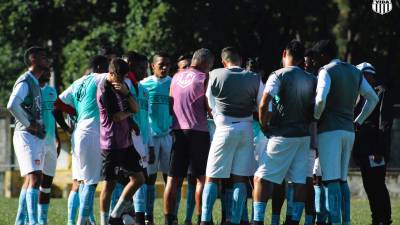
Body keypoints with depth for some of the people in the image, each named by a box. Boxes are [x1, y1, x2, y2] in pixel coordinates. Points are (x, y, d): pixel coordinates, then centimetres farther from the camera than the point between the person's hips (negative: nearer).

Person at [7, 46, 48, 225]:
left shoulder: (34, 83, 19)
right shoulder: (25, 82, -12)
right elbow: (12, 105, -27)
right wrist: (29, 125, -19)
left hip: (37, 137, 10)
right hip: (27, 136, -10)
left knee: (29, 180, 12)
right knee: (35, 178, -19)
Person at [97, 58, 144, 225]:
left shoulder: (121, 85, 12)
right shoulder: (104, 89, -14)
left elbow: (136, 108, 6)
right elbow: (116, 116, -17)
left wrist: (126, 92, -11)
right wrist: (129, 112, 3)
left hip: (126, 141, 8)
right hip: (111, 143, -8)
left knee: (138, 178, 5)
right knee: (109, 183, -2)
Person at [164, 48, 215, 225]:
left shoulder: (176, 78, 11)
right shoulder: (204, 78, -6)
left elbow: (171, 106, 15)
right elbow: (209, 108, -6)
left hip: (177, 131, 5)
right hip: (198, 131, -5)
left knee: (173, 178, 6)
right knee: (202, 178, 2)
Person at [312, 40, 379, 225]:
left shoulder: (326, 71, -8)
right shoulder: (355, 72, 15)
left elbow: (320, 99, -21)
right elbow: (372, 98, 17)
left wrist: (315, 118, -5)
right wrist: (358, 121, 18)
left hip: (329, 130, -7)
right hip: (349, 131, 7)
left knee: (331, 180, -10)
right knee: (342, 180, 13)